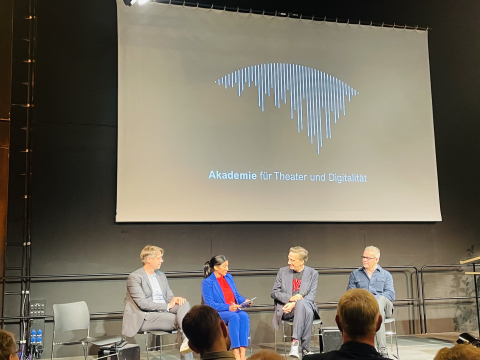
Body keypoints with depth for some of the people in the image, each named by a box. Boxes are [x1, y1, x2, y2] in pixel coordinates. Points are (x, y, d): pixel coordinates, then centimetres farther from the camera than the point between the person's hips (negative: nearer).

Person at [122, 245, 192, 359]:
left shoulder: (161, 275, 18)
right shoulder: (134, 277, -7)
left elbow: (169, 296, 16)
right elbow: (142, 304, -16)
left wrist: (176, 299, -11)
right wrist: (168, 306, -18)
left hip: (163, 312, 7)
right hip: (145, 317, -7)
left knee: (184, 303, -23)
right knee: (178, 319, -26)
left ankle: (187, 341, -40)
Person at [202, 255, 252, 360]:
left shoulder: (229, 277, 15)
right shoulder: (207, 282, -5)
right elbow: (209, 304, -12)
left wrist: (245, 300, -6)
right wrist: (228, 307, -22)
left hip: (234, 310, 5)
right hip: (216, 314, -5)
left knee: (244, 316, -29)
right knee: (234, 317, -36)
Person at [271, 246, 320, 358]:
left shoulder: (313, 273, 8)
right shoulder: (282, 271, 11)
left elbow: (311, 296, -2)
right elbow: (274, 292, 7)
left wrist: (294, 304, -19)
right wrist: (290, 298, -13)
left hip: (304, 306, 0)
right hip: (286, 308, 0)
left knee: (301, 304, -39)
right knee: (308, 312, -35)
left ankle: (295, 343, -39)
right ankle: (305, 349, -33)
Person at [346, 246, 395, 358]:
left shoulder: (386, 275, 20)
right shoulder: (355, 274, 23)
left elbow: (391, 295, 3)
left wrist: (374, 299, -14)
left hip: (382, 304, 0)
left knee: (380, 300, -37)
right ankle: (382, 350, -42)